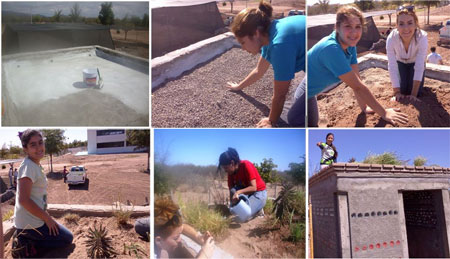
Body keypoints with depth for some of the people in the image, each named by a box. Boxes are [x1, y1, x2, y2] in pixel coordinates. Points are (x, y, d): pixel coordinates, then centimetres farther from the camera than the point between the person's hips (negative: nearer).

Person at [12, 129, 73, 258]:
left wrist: (46, 215, 12)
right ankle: (27, 247, -1)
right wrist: (47, 218, -18)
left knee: (66, 236, 24)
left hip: (35, 217, 9)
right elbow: (23, 199, -26)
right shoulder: (28, 166, -20)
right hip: (31, 223, -9)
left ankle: (24, 240, 12)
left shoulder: (36, 165, 8)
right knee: (67, 238, 6)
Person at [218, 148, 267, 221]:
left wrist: (238, 192, -39)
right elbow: (231, 191, -6)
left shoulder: (246, 165, -23)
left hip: (259, 193, -6)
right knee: (233, 190, -26)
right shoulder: (231, 172, -5)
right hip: (246, 193, 6)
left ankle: (258, 208, 2)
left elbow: (253, 188, -27)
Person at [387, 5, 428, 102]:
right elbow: (392, 67, -32)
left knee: (416, 93, -10)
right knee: (403, 90, -7)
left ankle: (418, 83, 23)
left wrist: (414, 94, -35)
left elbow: (419, 67, -34)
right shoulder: (391, 38, -35)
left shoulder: (422, 37, -37)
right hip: (400, 63, 1)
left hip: (415, 63, -1)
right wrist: (397, 92, -31)